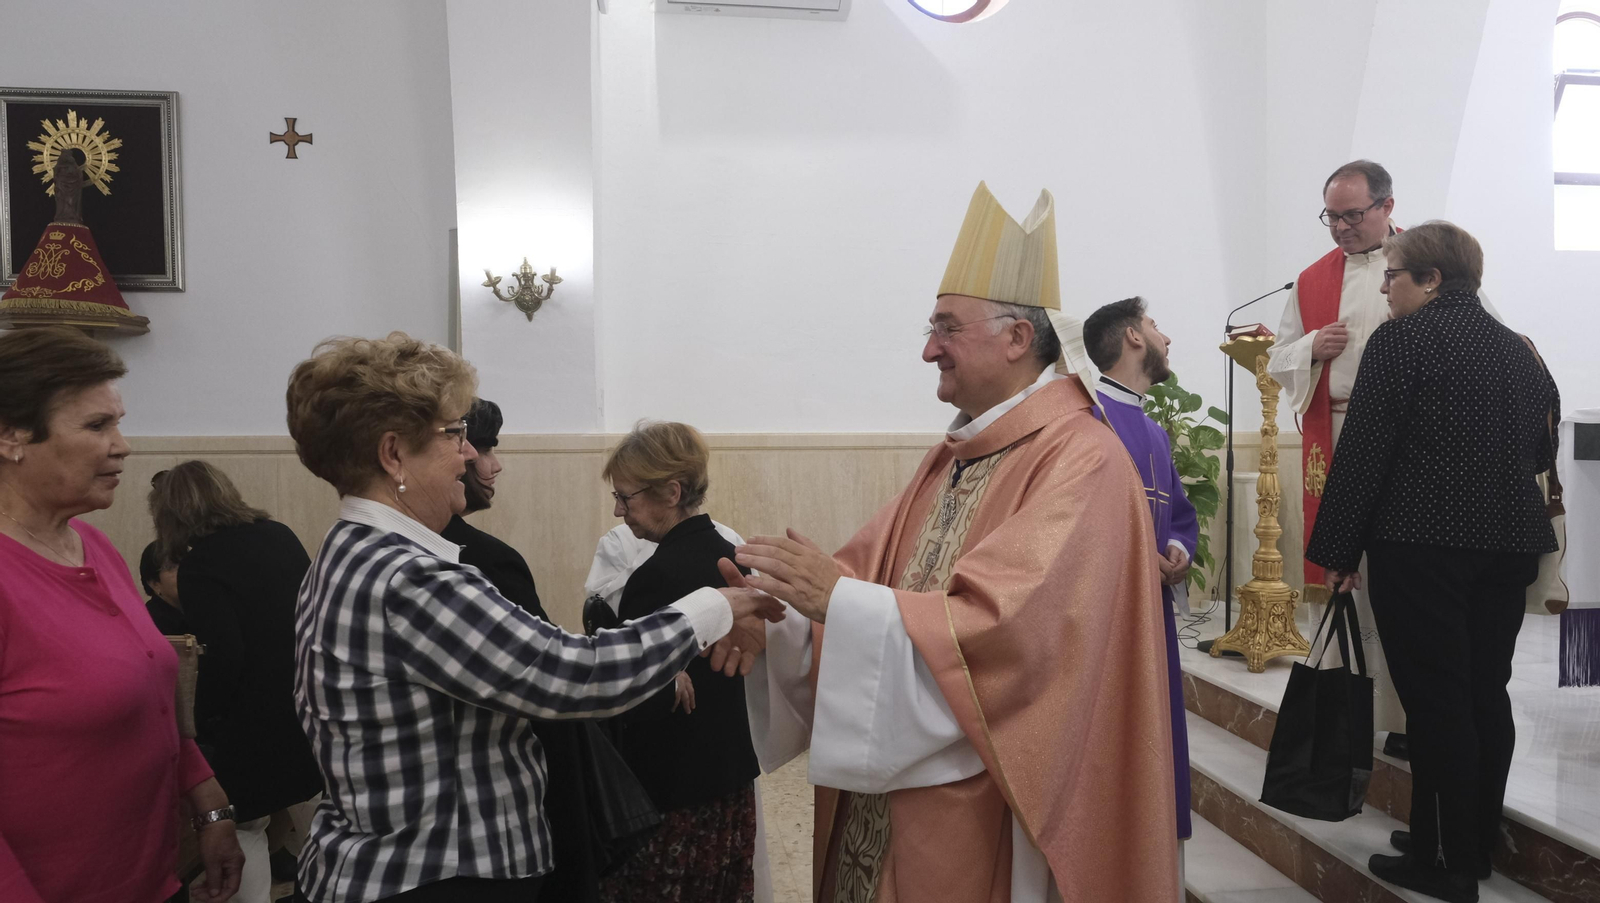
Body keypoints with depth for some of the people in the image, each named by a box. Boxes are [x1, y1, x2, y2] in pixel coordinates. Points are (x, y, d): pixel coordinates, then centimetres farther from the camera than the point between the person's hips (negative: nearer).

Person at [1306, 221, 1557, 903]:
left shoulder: (1402, 339, -9)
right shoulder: (1516, 348, 12)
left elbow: (1363, 450, -13)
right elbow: (1542, 449, 20)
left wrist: (1338, 550, -8)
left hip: (1422, 546, -7)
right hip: (1507, 546, 8)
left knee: (1436, 700, -2)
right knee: (1486, 694, 14)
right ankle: (1478, 845, 26)